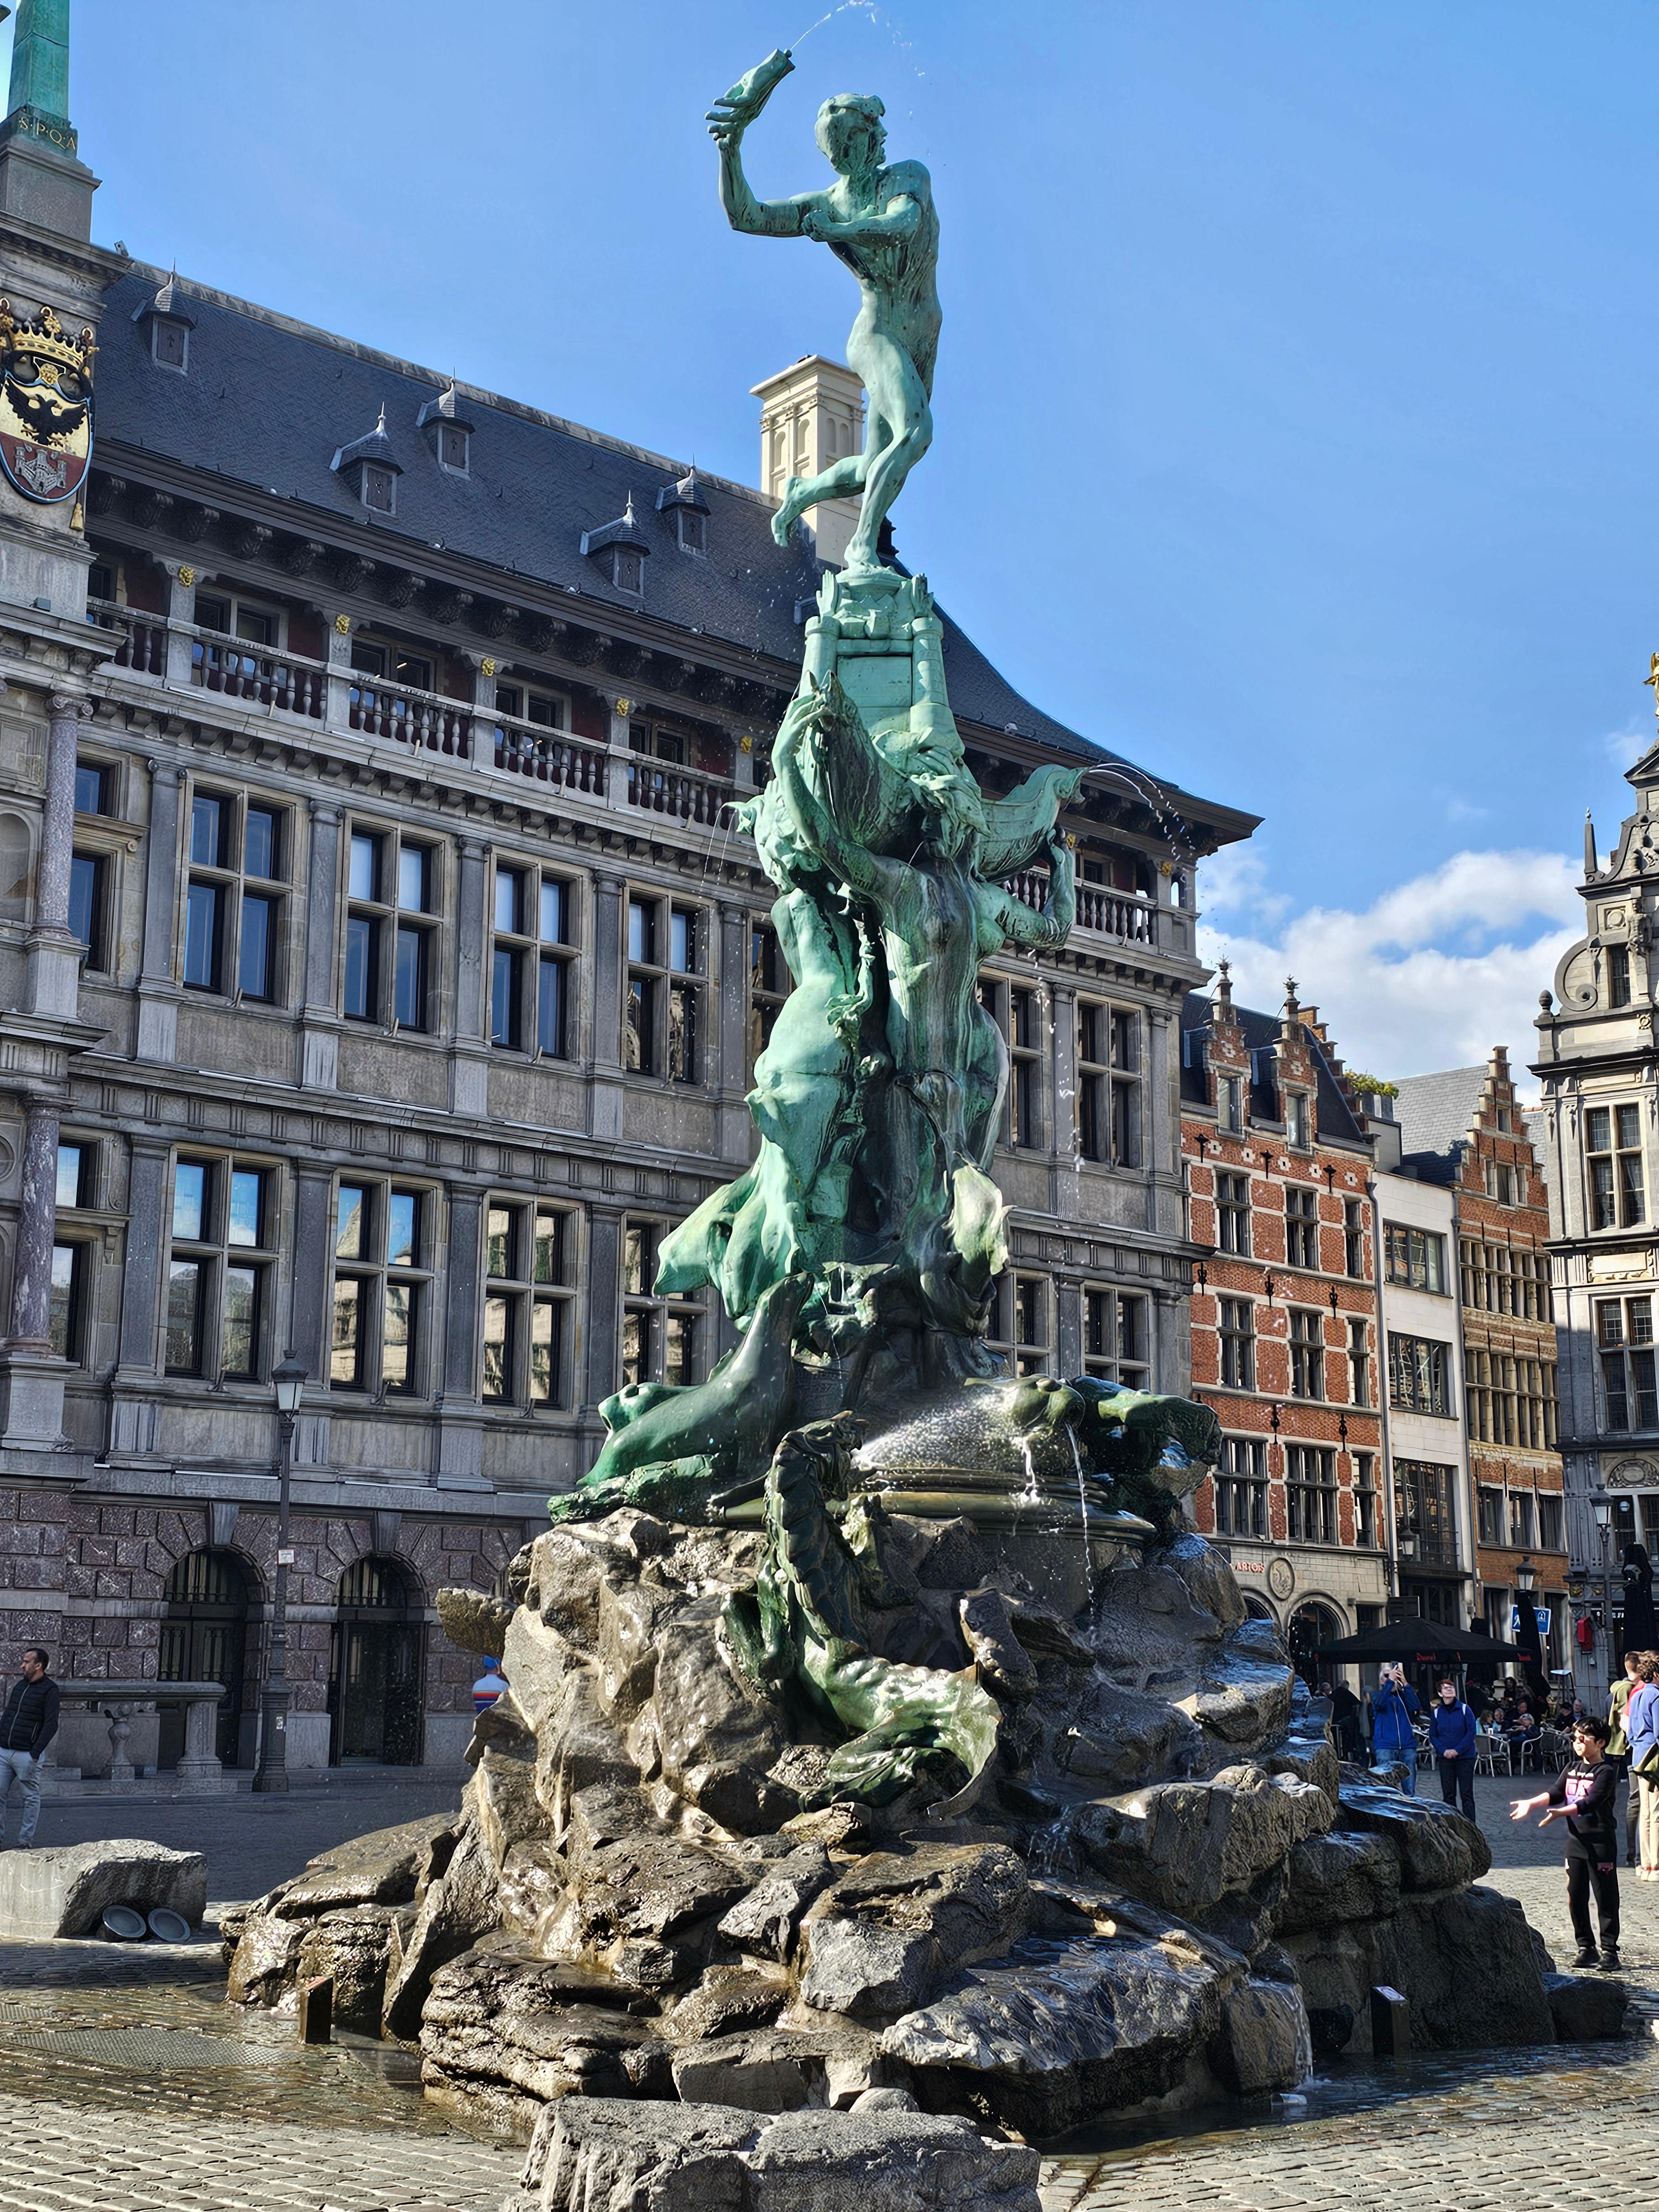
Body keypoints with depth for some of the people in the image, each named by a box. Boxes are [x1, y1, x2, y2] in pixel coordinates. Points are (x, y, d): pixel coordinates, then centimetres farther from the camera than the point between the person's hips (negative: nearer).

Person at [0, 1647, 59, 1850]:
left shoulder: (49, 1690, -6)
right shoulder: (20, 1686, 15)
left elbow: (51, 1725, -12)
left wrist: (35, 1753, -17)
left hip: (27, 1755, -7)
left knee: (31, 1798, 3)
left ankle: (25, 1841, 8)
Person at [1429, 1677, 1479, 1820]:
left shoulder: (1465, 1709, -4)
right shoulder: (1436, 1712, 3)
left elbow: (1472, 1732, -8)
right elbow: (1433, 1736, 5)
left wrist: (1458, 1750, -15)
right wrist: (1443, 1750, -12)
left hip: (1465, 1757, -2)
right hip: (1445, 1759, 2)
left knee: (1467, 1794, -2)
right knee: (1448, 1795, 6)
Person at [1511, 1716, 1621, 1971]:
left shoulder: (1605, 1772, -10)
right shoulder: (1572, 1769, 12)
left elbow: (1591, 1802, -23)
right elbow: (1555, 1792, 2)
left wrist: (1561, 1812, -35)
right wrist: (1531, 1804, -14)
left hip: (1601, 1841, -7)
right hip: (1576, 1838, 7)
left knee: (1606, 1897, -2)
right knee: (1576, 1897, 8)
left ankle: (1609, 1950, 3)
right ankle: (1586, 1948, 17)